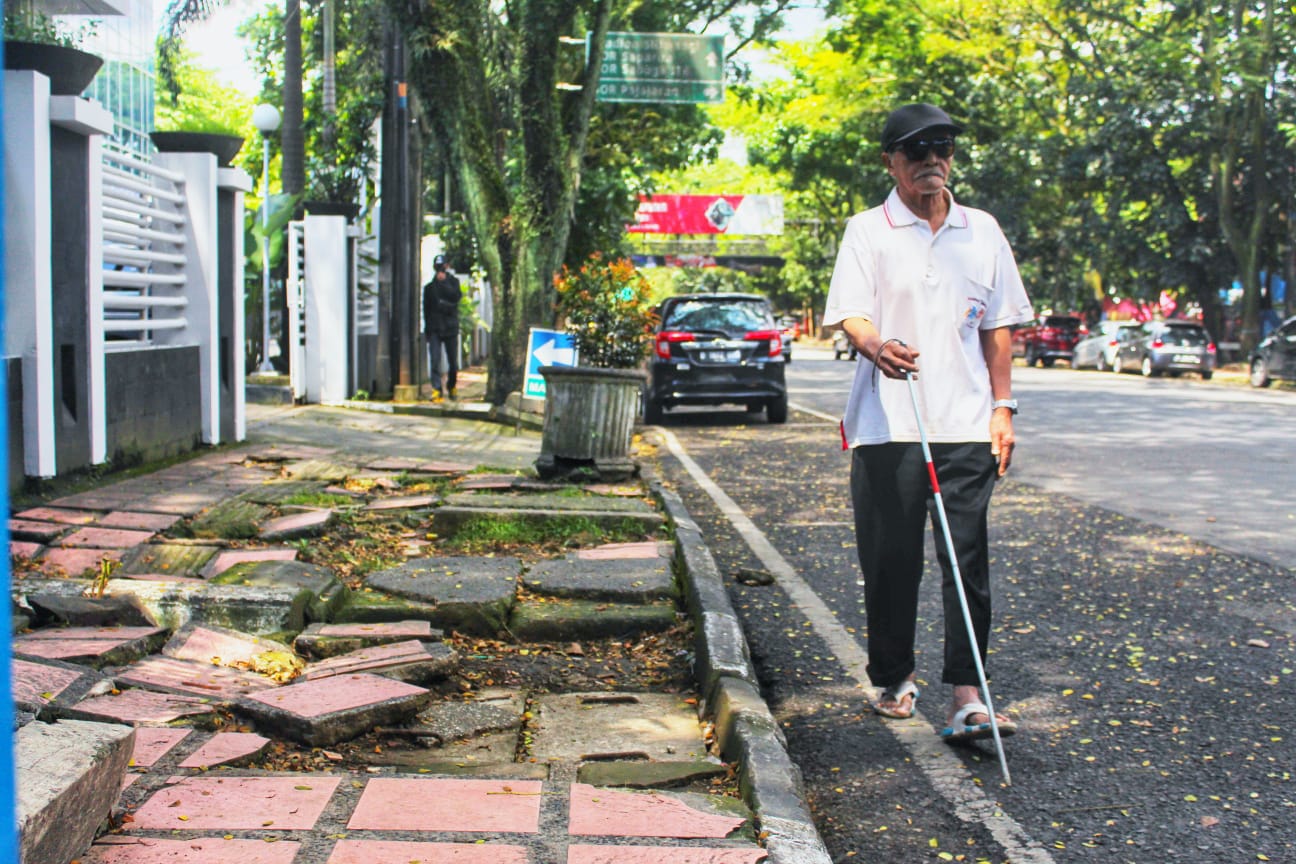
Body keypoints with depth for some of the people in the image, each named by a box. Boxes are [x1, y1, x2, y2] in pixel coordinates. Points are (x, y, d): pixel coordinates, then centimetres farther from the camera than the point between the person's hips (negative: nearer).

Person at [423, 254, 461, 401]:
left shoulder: (453, 282, 8)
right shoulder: (430, 287, 11)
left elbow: (457, 295, -13)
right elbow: (426, 309, 13)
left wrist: (444, 282, -13)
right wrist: (427, 328, 8)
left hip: (450, 328, 0)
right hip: (435, 328, 0)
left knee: (453, 362, 6)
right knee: (435, 360, -12)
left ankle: (451, 387, 23)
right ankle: (436, 389, -14)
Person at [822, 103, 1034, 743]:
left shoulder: (981, 230, 13)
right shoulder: (868, 231, 3)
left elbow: (998, 324, 17)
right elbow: (850, 312, -10)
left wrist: (1003, 407, 10)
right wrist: (875, 345, -33)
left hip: (966, 425, 2)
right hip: (886, 425, -2)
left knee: (968, 560, -4)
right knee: (889, 561, 4)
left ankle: (966, 695, -4)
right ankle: (893, 677, 22)